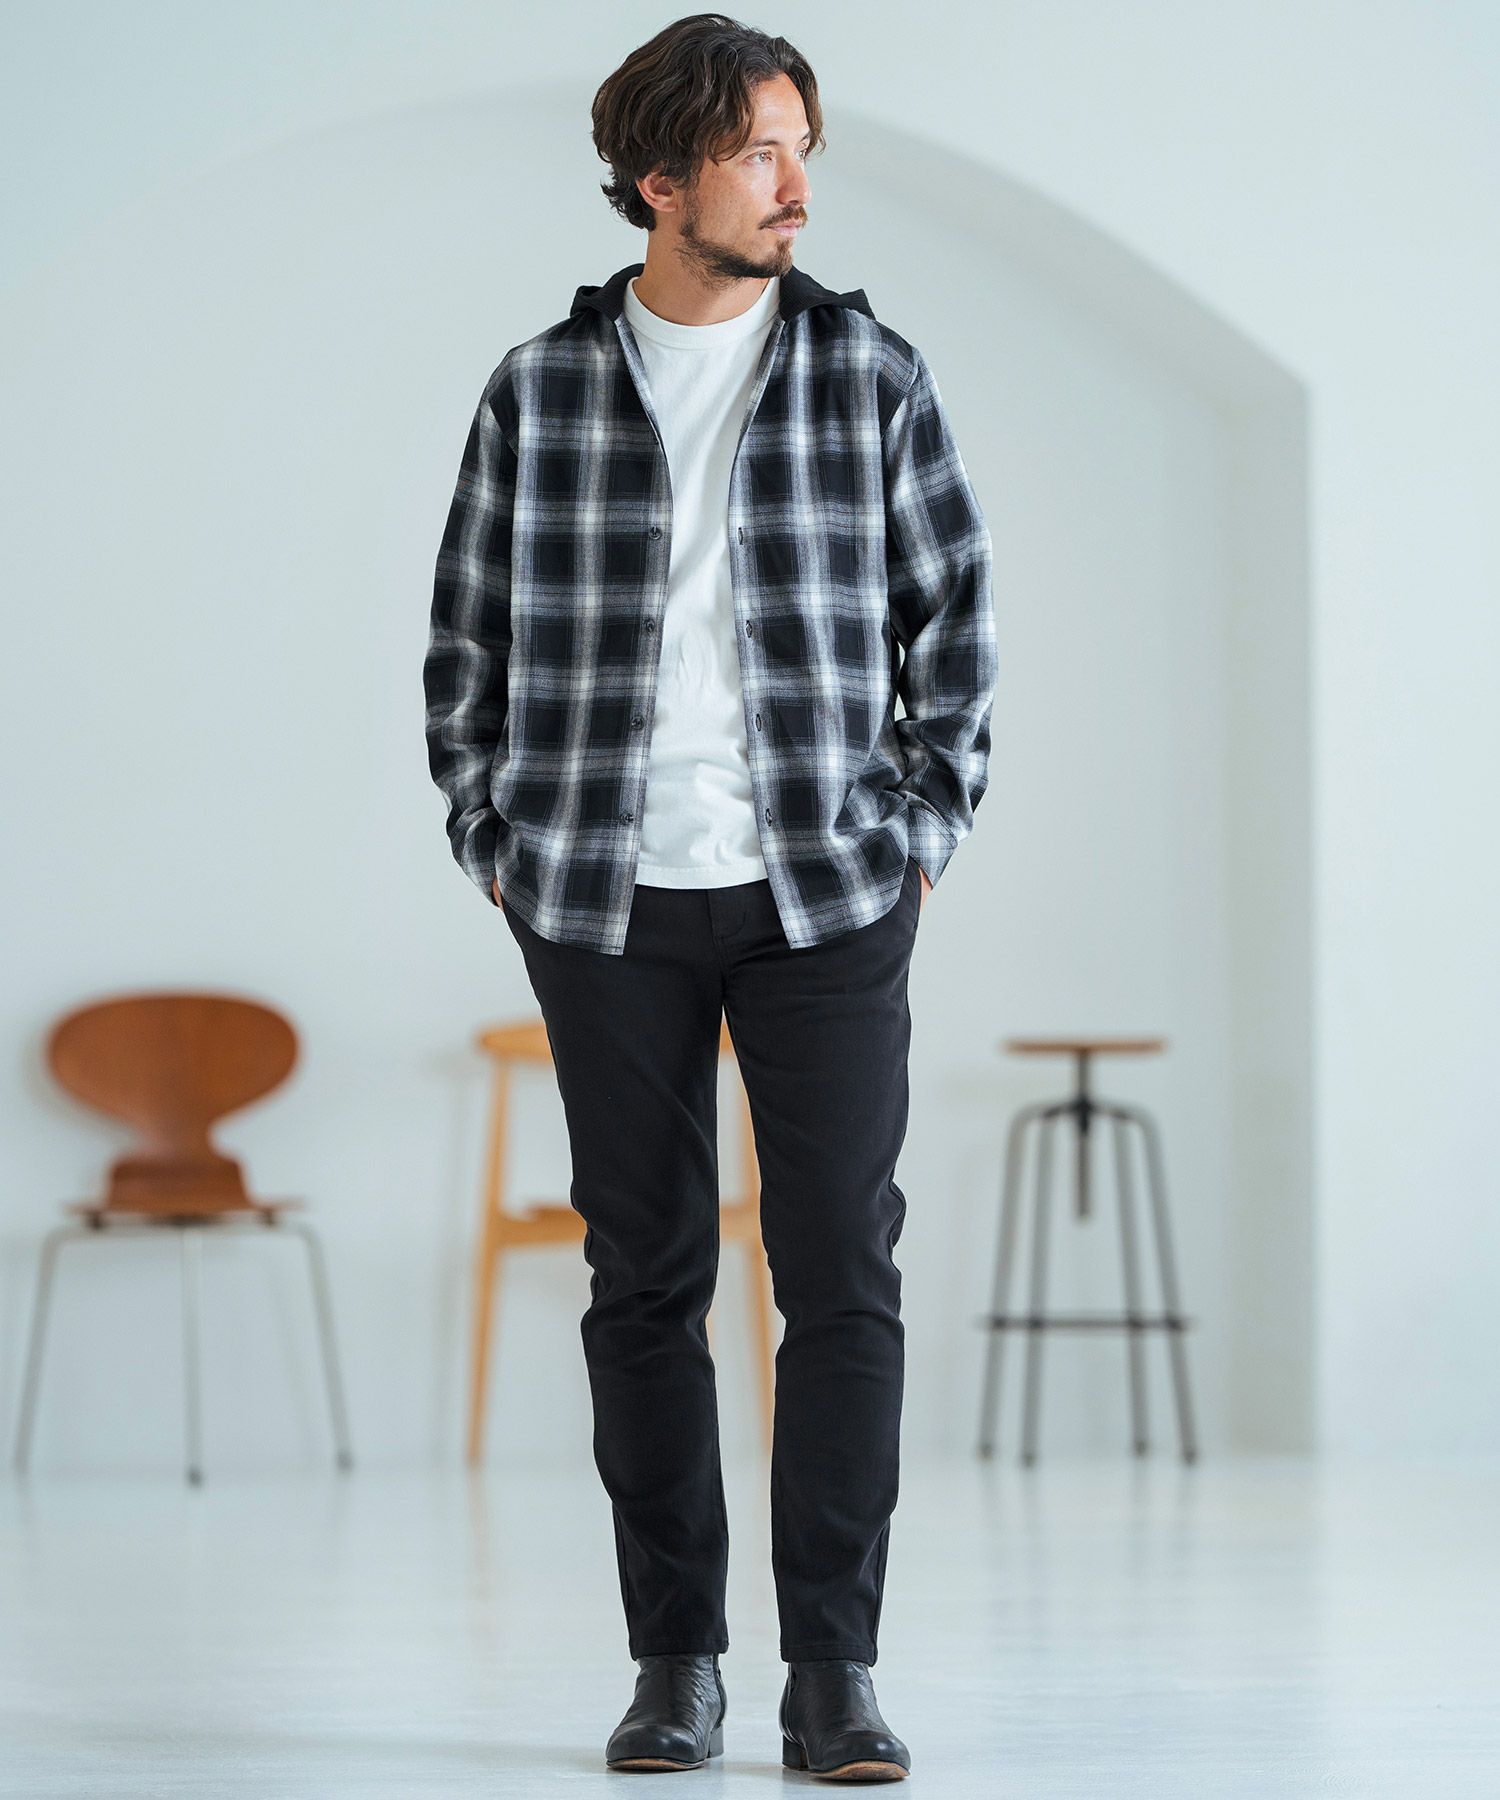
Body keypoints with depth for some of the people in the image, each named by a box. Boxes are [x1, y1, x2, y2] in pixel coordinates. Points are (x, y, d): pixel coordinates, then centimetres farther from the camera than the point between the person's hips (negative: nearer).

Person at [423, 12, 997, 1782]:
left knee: (845, 1273, -4)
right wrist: (493, 842, 6)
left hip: (830, 900, 0)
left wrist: (929, 826, 3)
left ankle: (834, 1672, 1)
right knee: (644, 1279, 5)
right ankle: (675, 1663, 13)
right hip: (608, 905, 0)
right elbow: (468, 630, 10)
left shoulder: (869, 370, 2)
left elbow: (953, 611, 7)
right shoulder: (539, 390, 2)